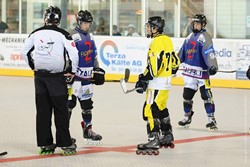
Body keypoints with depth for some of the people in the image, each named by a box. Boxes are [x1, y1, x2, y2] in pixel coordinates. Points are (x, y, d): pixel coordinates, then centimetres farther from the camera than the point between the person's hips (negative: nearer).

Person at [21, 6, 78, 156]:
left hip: (39, 76, 3)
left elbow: (25, 51, 9)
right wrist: (72, 71, 1)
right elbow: (73, 52, -14)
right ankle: (65, 144, 4)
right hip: (57, 76, -3)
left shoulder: (35, 34, 3)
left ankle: (45, 144, 9)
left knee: (42, 110, 8)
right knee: (61, 110, 3)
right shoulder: (62, 34, -8)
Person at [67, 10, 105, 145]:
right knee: (69, 102, -8)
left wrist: (98, 70, 19)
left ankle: (87, 129, 24)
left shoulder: (90, 37, 15)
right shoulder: (73, 37, -13)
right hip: (75, 75, -8)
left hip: (87, 77, 8)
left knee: (87, 103, 15)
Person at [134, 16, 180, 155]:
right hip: (166, 80, 10)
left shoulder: (158, 42, -18)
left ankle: (154, 140, -16)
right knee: (161, 108, 22)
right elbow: (175, 61, 19)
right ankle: (167, 136, 34)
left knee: (150, 109, -12)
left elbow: (155, 65, -24)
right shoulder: (167, 40, 11)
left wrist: (144, 79, -17)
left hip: (157, 82, -10)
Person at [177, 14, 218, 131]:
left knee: (206, 95, -9)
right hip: (189, 72, 7)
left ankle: (211, 119, -6)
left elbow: (209, 52, -23)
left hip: (201, 72, -7)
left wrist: (212, 66, -36)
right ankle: (187, 117, 25)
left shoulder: (204, 37, -10)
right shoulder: (190, 37, 15)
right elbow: (182, 52, 25)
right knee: (187, 94, 11)